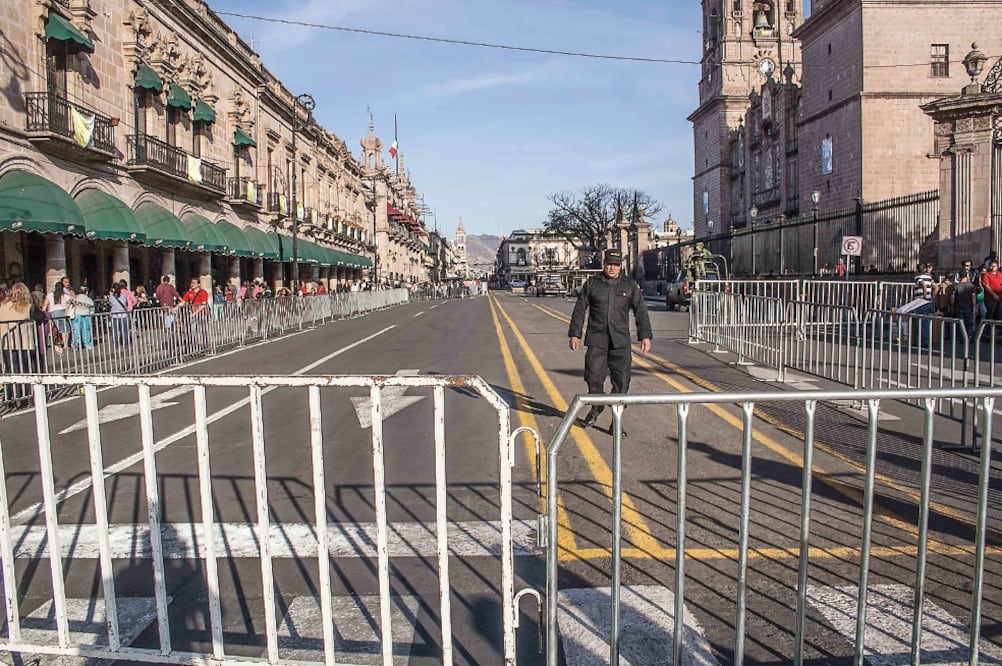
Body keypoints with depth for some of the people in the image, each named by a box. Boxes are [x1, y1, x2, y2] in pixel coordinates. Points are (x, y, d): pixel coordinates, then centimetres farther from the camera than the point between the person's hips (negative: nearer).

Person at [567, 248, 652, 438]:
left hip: (621, 341, 1)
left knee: (621, 381, -2)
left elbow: (641, 312, 8)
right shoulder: (592, 284, 7)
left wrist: (645, 335, 0)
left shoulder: (630, 285, 8)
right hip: (596, 339, 0)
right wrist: (574, 334, 5)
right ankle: (596, 407, 23)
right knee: (594, 376, -7)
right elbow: (579, 309, 10)